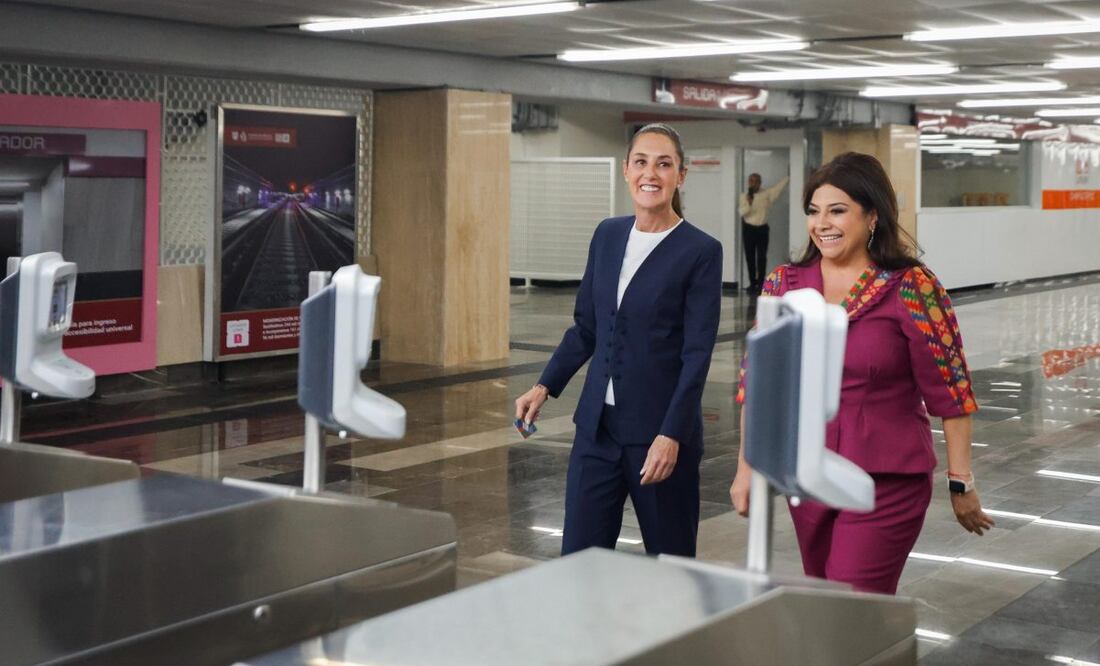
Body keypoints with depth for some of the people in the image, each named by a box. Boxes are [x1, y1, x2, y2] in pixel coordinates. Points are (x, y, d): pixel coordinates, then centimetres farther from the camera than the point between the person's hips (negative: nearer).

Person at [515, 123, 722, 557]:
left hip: (659, 429, -5)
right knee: (578, 557, 4)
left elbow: (697, 354, -12)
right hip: (597, 424, 5)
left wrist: (672, 435, -18)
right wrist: (545, 386, 6)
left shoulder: (700, 251, -8)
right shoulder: (607, 235, 8)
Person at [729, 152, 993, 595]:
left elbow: (950, 391, -7)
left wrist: (960, 482, -5)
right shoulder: (784, 285, 3)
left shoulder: (912, 288, -10)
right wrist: (746, 469, 7)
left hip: (888, 482, -5)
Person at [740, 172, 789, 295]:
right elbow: (741, 212, -9)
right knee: (750, 257, 3)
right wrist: (749, 203, -25)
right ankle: (752, 284, 11)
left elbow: (778, 187, 1)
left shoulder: (766, 194, 2)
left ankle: (760, 284, 2)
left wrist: (789, 177, -3)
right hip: (748, 229, 0)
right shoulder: (744, 196, 0)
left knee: (762, 257, -2)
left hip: (762, 229, 0)